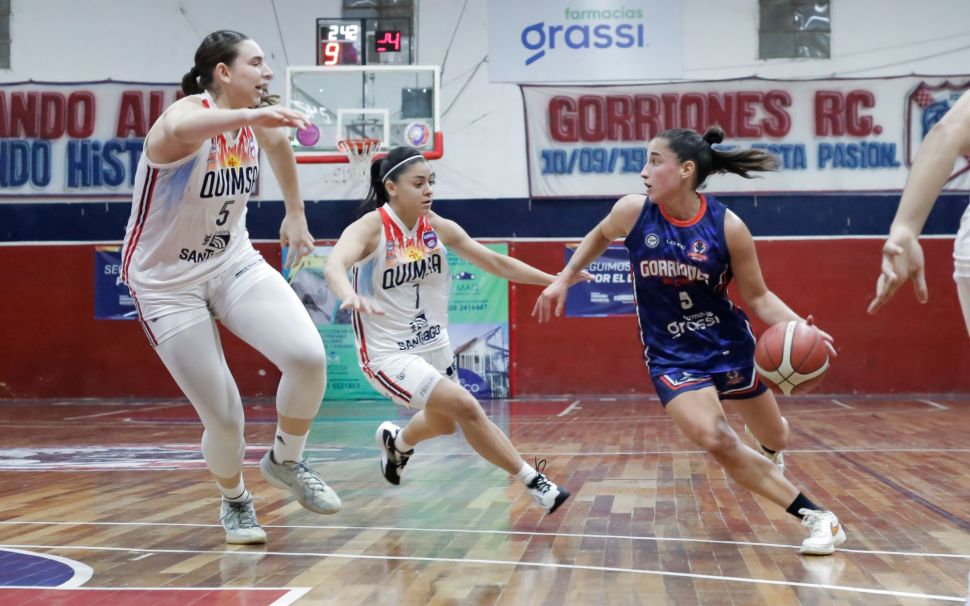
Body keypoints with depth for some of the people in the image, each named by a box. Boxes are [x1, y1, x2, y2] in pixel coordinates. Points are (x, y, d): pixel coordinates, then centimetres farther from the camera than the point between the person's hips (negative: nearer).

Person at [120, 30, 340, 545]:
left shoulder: (256, 122, -3)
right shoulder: (188, 114, -23)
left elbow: (278, 143, 23)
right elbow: (179, 131, -51)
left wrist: (295, 215, 24)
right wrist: (253, 114, -68)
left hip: (234, 261, 5)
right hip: (168, 283, -5)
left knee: (308, 357, -20)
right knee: (223, 418, -5)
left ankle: (285, 461, 7)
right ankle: (234, 500, 27)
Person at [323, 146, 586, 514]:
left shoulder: (438, 227, -3)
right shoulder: (370, 228, -19)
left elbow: (494, 262, 6)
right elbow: (334, 266, -39)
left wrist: (553, 280, 3)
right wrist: (349, 296, -61)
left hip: (434, 346, 7)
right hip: (388, 354, -7)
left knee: (445, 423, 27)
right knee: (465, 406, -23)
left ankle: (397, 442, 60)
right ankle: (533, 481, -11)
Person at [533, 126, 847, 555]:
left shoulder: (728, 227, -17)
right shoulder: (633, 211, -13)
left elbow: (757, 296, -8)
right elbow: (599, 236, 12)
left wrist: (799, 327, -24)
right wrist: (564, 279, 8)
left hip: (728, 343, 1)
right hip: (671, 355, 0)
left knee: (775, 439, 16)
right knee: (716, 441, -24)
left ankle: (766, 444, 59)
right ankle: (815, 517, -10)